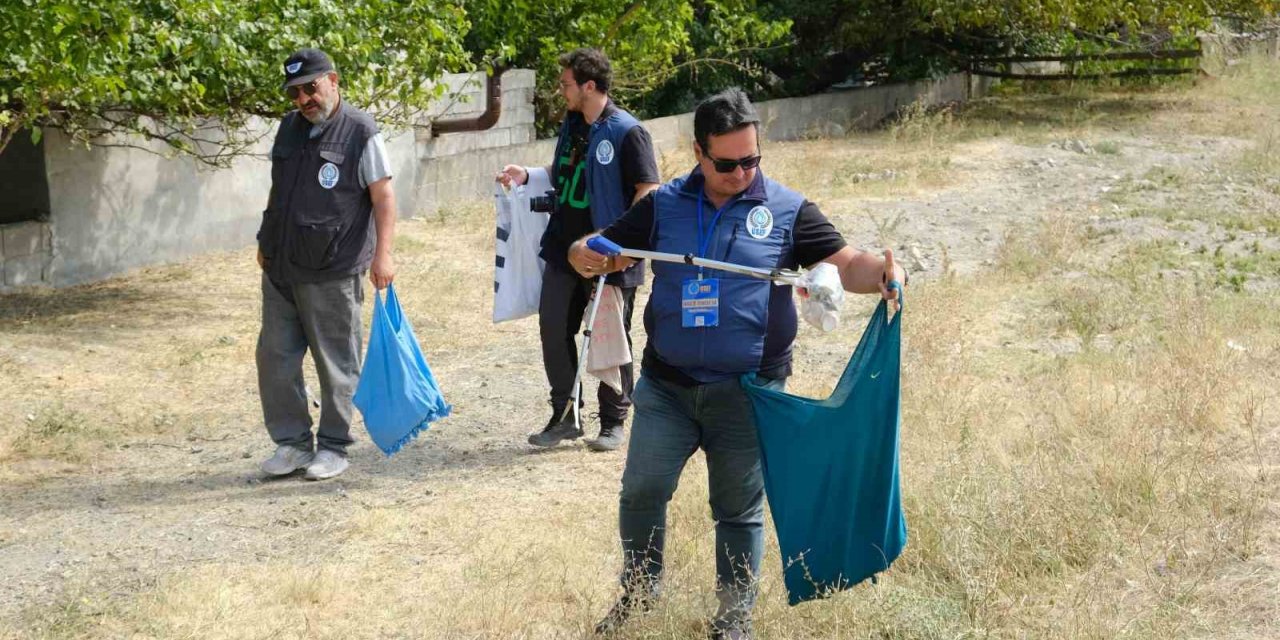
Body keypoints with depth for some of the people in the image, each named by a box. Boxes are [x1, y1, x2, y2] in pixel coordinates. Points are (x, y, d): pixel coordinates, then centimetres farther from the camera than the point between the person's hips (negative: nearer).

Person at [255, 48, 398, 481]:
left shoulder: (360, 133, -7)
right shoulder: (289, 128, 13)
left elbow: (383, 197, -10)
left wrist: (382, 253, -19)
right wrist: (266, 242, 22)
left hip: (332, 272, -7)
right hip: (280, 268, 7)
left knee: (336, 364, 2)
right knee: (275, 358, 8)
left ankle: (333, 448, 13)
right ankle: (292, 443, 19)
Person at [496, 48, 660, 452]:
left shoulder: (627, 132, -14)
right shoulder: (571, 125, 11)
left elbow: (649, 190, -15)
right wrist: (526, 175, 8)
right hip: (564, 250, 7)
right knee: (553, 329, 7)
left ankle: (613, 422, 17)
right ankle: (563, 417, 19)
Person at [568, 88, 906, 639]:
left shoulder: (786, 210, -2)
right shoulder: (664, 206, 3)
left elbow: (844, 263, -4)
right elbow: (605, 249, 7)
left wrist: (881, 273, -26)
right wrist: (585, 256, -18)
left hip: (746, 392, -2)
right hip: (665, 387, 2)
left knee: (739, 508, 8)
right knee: (641, 492, 4)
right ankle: (639, 590, 27)